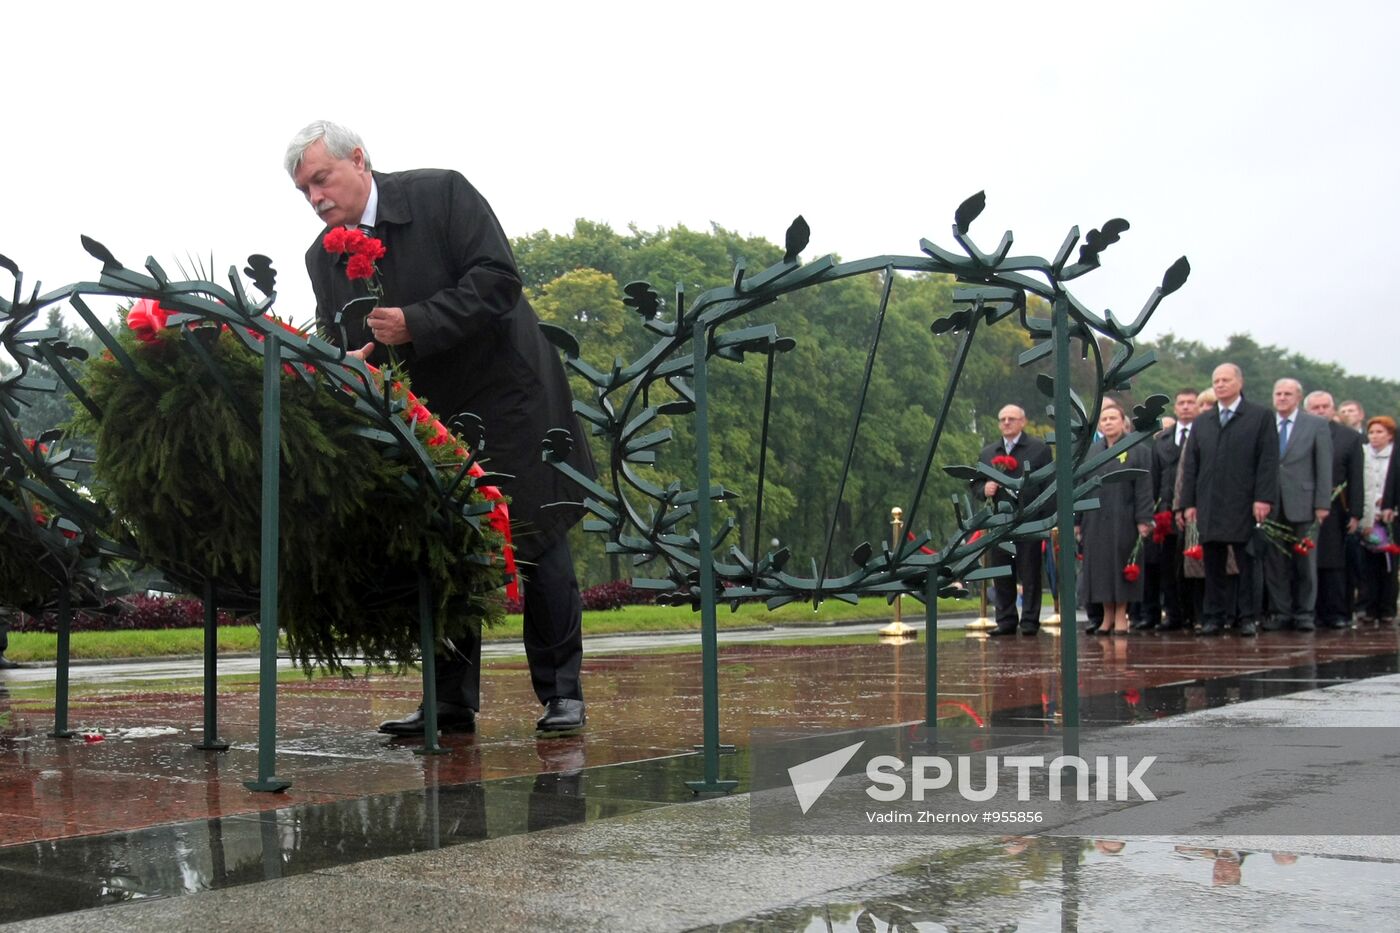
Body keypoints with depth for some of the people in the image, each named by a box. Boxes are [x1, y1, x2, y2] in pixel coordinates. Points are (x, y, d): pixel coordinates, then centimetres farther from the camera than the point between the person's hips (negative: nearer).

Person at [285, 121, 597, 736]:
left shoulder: (442, 195, -13)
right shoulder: (323, 257, 2)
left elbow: (497, 280, -21)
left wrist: (416, 324, -28)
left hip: (506, 397, -4)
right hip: (425, 418, 5)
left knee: (538, 543, 1)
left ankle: (561, 691, 11)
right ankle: (451, 702, 11)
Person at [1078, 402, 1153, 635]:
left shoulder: (1137, 451, -1)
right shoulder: (1091, 452, 10)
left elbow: (1144, 489, -5)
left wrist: (1143, 520, -12)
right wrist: (1077, 520, 8)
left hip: (1123, 520, -4)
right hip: (1095, 521, 4)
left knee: (1121, 566, 0)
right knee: (1100, 568, 5)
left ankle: (1121, 616, 8)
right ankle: (1107, 616, 14)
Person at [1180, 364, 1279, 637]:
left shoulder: (1261, 417, 4)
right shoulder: (1201, 423, 16)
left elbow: (1268, 460, -3)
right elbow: (1190, 466, 14)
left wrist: (1263, 499, -12)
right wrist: (1189, 502, 5)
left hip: (1244, 506, -3)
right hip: (1209, 507, 3)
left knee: (1247, 563, 1)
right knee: (1213, 564, 4)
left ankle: (1248, 617, 6)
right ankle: (1214, 617, 8)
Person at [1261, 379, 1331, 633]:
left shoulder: (1316, 425, 4)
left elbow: (1324, 467, 1)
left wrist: (1322, 503, -6)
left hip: (1301, 504, -1)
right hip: (1271, 506, 2)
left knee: (1305, 562, 4)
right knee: (1274, 563, 3)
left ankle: (1304, 613, 10)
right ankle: (1280, 612, 10)